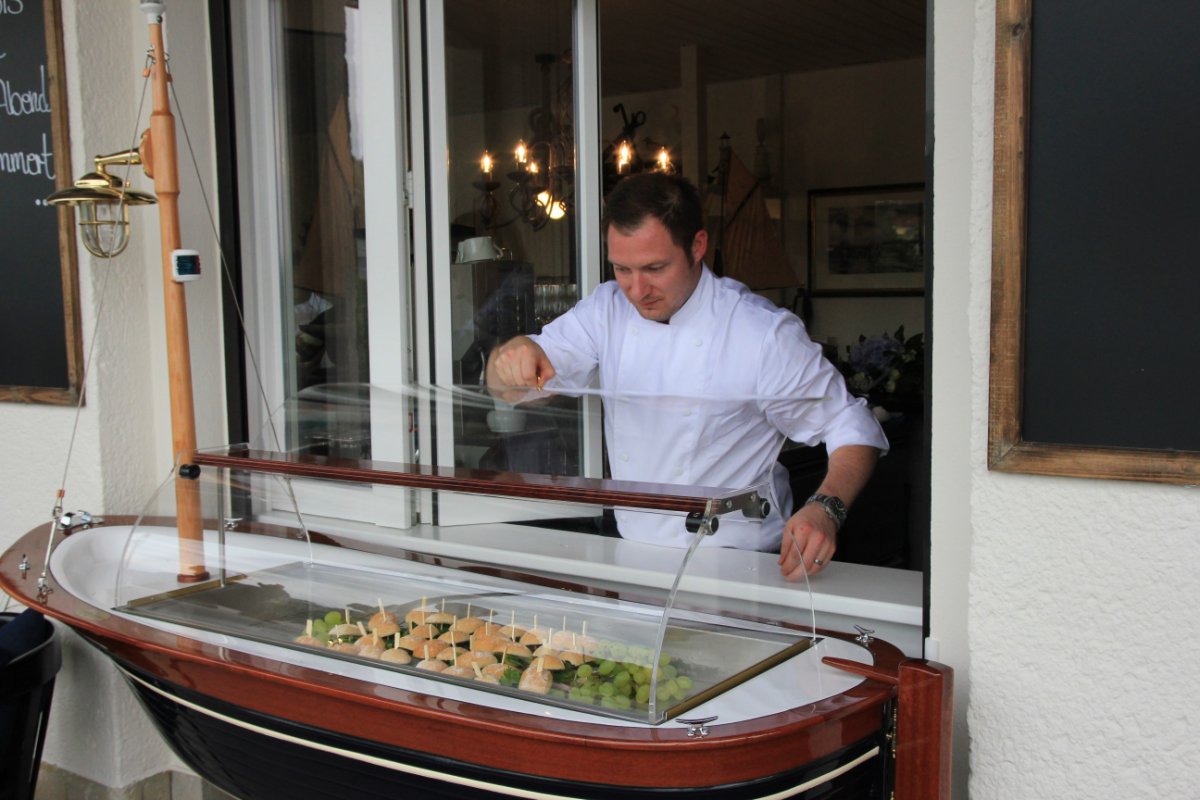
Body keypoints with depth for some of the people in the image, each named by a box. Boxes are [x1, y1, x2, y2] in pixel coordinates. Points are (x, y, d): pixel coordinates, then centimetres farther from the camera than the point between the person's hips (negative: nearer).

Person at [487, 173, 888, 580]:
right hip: (632, 558, 5)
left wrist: (824, 509, -25)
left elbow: (852, 428, -5)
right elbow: (507, 388, 1)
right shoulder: (607, 310, 3)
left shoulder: (765, 334, -13)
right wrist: (515, 353, -24)